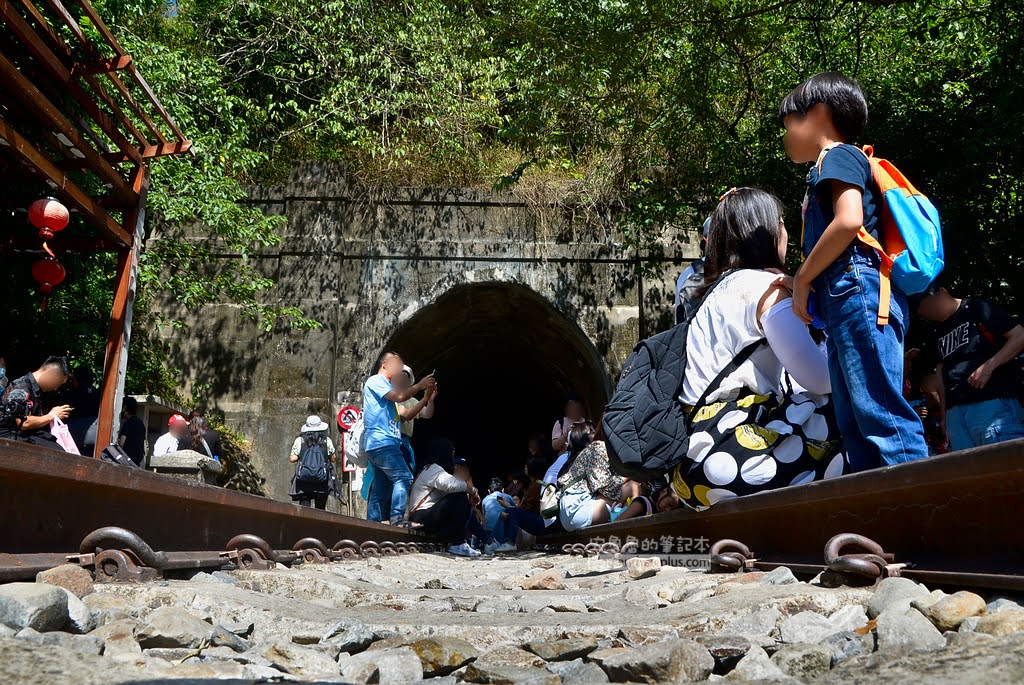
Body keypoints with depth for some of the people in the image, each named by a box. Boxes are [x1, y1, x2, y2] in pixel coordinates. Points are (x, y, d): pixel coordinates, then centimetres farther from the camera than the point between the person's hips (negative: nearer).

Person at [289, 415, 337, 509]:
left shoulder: (299, 440, 2)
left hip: (303, 481, -1)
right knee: (320, 508, 10)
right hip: (322, 481, 1)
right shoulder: (327, 440, 4)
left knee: (304, 506, -2)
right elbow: (333, 458, 9)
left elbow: (293, 459, -2)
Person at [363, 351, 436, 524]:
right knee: (404, 478, -19)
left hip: (380, 445, 10)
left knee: (380, 490, 7)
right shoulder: (375, 381, -1)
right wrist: (419, 386, -4)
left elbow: (405, 415, 23)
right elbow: (400, 396, -16)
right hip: (382, 442, -10)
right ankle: (397, 519, -24)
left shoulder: (386, 386, 28)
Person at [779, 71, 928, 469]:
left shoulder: (838, 155, 0)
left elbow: (849, 220, -19)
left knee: (880, 411, -14)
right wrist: (803, 285, 15)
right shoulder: (830, 164, 28)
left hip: (857, 293, -10)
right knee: (854, 424, 9)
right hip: (843, 303, 10)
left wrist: (803, 277, -10)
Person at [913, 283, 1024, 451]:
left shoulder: (978, 309, 2)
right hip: (955, 410, 7)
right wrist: (943, 414, 15)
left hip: (992, 401, -7)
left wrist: (988, 366, -13)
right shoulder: (937, 334, 23)